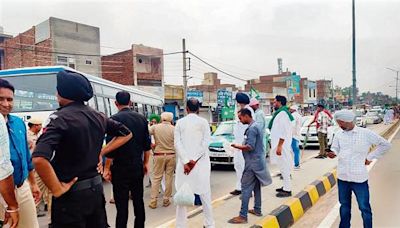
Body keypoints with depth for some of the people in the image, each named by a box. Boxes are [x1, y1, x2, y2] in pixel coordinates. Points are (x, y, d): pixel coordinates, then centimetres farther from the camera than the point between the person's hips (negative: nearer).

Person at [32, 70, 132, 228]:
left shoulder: (61, 117, -17)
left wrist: (57, 190, -20)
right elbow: (126, 134, 16)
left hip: (72, 192, -6)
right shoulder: (97, 116, 4)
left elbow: (39, 158, -31)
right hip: (96, 187, 7)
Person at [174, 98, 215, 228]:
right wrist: (194, 160, -10)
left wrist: (185, 162, -10)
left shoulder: (180, 122, 4)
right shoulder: (203, 122, 0)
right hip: (200, 163, -1)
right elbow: (205, 143, -9)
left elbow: (177, 143, -5)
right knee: (205, 194, 8)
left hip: (184, 163, 1)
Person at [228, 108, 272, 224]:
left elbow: (250, 147, -24)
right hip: (258, 161, 10)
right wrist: (242, 146, 11)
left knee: (246, 188, -8)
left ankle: (243, 216, -6)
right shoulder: (257, 125, 12)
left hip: (253, 162, -10)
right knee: (256, 186, 17)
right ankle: (257, 210, 28)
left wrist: (238, 146, -11)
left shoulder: (252, 128, -19)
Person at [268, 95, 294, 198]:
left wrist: (279, 146, -23)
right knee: (283, 166, 16)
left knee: (284, 166, -5)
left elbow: (283, 132, -22)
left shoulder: (282, 114, -15)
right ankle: (286, 186, 26)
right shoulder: (280, 113, 16)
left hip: (282, 145, -10)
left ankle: (287, 190, 1)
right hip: (280, 145, 10)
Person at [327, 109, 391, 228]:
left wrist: (370, 157, -1)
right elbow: (335, 148, 7)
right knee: (344, 205, 18)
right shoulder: (338, 135, 2)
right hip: (342, 178, 3)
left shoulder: (366, 133, -6)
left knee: (364, 207, 6)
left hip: (359, 178, -3)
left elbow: (385, 144, 3)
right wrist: (333, 153, -16)